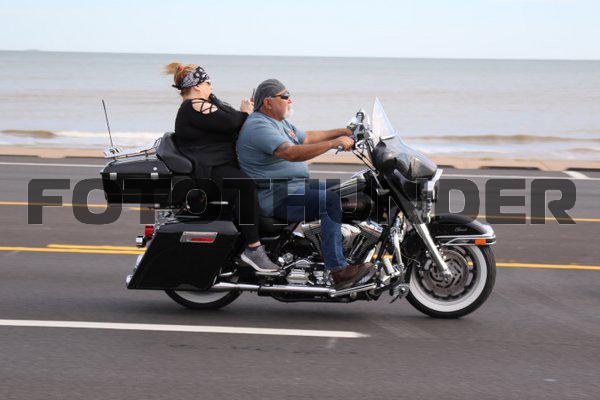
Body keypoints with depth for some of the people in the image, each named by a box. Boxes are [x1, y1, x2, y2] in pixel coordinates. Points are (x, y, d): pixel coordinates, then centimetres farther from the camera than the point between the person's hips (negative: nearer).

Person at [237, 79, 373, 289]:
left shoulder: (279, 122, 16)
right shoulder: (259, 126, -20)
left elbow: (306, 137, 27)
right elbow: (291, 153, -32)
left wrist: (342, 132, 17)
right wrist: (334, 143, -33)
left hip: (295, 185, 11)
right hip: (276, 197, -11)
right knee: (331, 201, -25)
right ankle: (338, 270, -27)